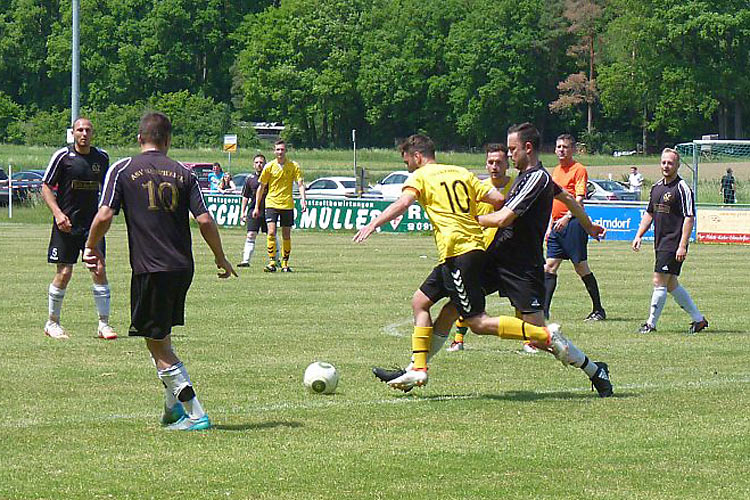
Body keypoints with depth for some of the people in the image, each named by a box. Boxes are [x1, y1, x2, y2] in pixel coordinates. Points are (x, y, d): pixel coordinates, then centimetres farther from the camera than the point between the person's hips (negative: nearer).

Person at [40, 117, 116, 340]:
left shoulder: (102, 157, 6)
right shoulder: (62, 156, -6)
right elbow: (46, 187, -2)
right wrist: (58, 213, -13)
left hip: (92, 222, 3)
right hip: (66, 223, -3)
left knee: (99, 270, -5)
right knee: (63, 273, -2)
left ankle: (104, 324, 1)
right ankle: (52, 323, 15)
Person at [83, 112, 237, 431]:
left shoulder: (122, 169, -1)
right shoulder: (183, 173, 6)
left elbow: (104, 215, -10)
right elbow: (204, 220, -1)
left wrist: (91, 248, 7)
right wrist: (221, 259, 11)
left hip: (149, 269, -4)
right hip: (182, 267, 4)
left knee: (158, 345, 2)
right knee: (162, 338, 23)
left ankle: (195, 414, -6)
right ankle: (174, 408, 24)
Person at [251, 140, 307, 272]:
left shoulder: (294, 166, 1)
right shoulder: (269, 167, 1)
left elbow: (300, 184, -1)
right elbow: (261, 187, 8)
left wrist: (303, 199, -18)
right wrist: (257, 207, 7)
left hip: (287, 205, 1)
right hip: (271, 203, -1)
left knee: (286, 236, 5)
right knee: (271, 233, -15)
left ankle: (285, 264, 16)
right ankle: (271, 263, -14)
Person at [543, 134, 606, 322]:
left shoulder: (579, 169, -6)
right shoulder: (556, 171, 18)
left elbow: (580, 198, -16)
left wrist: (567, 217, -30)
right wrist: (550, 226, 21)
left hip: (573, 223, -8)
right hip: (558, 225, 8)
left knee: (581, 267, -3)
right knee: (550, 267, 2)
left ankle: (598, 310, 6)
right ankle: (544, 311, 2)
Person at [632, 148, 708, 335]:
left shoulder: (682, 188, -11)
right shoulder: (657, 187, 13)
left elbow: (689, 219, -14)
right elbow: (649, 214, 23)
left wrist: (682, 246, -20)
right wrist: (639, 235, 13)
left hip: (673, 245, -9)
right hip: (660, 243, 9)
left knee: (659, 282, -8)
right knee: (671, 285, 12)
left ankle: (651, 323, -1)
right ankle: (698, 318, 21)